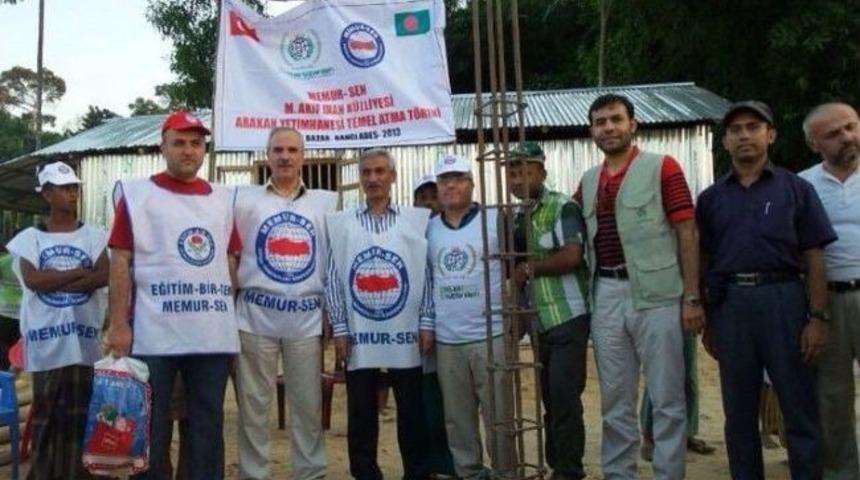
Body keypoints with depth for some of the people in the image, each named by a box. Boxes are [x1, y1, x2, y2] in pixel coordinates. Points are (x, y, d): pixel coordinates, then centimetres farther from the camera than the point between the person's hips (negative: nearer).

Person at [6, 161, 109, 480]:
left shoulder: (93, 236, 9)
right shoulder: (29, 238, 7)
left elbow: (104, 277, -6)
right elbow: (32, 280, -9)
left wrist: (53, 282, -10)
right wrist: (80, 272, -5)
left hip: (84, 337, 1)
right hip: (46, 338, -1)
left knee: (79, 413, 2)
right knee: (46, 414, 3)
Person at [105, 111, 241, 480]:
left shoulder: (223, 199, 14)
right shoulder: (136, 194, 3)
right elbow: (120, 262, -3)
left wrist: (234, 318, 10)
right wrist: (119, 325, -10)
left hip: (214, 335, 4)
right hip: (153, 334, -3)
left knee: (209, 425, 10)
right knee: (150, 427, 5)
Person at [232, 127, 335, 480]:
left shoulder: (327, 202, 10)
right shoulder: (245, 199, 6)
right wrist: (229, 307, 0)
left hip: (306, 319, 1)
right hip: (256, 318, -1)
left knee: (309, 405, 7)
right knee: (253, 405, 6)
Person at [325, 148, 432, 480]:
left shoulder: (417, 220, 4)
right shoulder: (341, 223, 6)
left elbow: (427, 274, 3)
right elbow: (334, 279, 4)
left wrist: (426, 323, -3)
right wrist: (340, 328, -1)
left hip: (405, 334, 0)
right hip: (359, 334, 1)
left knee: (412, 413, 7)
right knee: (361, 414, 8)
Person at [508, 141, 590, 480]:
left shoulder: (562, 207, -7)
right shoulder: (517, 218, 13)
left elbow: (572, 255, -20)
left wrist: (530, 268, -10)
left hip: (568, 317, -7)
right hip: (540, 321, 7)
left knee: (565, 396, -6)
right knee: (551, 398, 12)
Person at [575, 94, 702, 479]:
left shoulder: (662, 167, -2)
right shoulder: (588, 182, 13)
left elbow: (687, 234, -5)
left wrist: (692, 297, -10)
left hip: (656, 295, -5)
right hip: (606, 296, 5)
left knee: (667, 398, 2)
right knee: (614, 399, 12)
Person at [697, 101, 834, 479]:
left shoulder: (796, 189, 5)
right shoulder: (711, 198, 11)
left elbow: (813, 258, 2)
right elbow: (703, 262, 12)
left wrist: (817, 317, -7)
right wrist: (707, 322, 8)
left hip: (783, 298, -2)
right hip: (730, 304, 2)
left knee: (800, 409, 2)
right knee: (739, 412, 10)